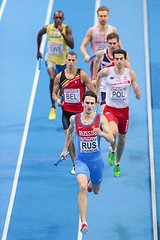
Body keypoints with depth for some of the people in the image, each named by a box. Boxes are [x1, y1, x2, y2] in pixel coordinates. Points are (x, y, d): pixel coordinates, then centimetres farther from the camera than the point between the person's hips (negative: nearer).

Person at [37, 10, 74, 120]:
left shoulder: (67, 29, -13)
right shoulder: (47, 28, -9)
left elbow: (72, 45, -22)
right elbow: (40, 34, 15)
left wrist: (62, 33, -30)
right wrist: (38, 51, 19)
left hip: (63, 60, 1)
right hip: (51, 58, -1)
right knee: (52, 78, -25)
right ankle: (53, 107, -19)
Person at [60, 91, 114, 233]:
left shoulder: (101, 119, -10)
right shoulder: (74, 119, -5)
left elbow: (111, 139, -14)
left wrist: (102, 133, -34)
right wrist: (65, 148, 23)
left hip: (96, 161, 1)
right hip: (81, 160, -1)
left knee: (96, 191, 20)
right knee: (82, 187, -26)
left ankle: (90, 183, 60)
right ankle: (84, 223, -26)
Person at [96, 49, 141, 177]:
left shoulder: (130, 73, -10)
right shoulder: (107, 71, -12)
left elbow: (138, 97, -7)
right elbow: (99, 76, 15)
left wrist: (137, 92, -30)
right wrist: (96, 91, 18)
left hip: (124, 110, 2)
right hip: (110, 109, -2)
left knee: (122, 138, 15)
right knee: (113, 132, -29)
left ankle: (117, 164, 41)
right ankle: (112, 149, 7)